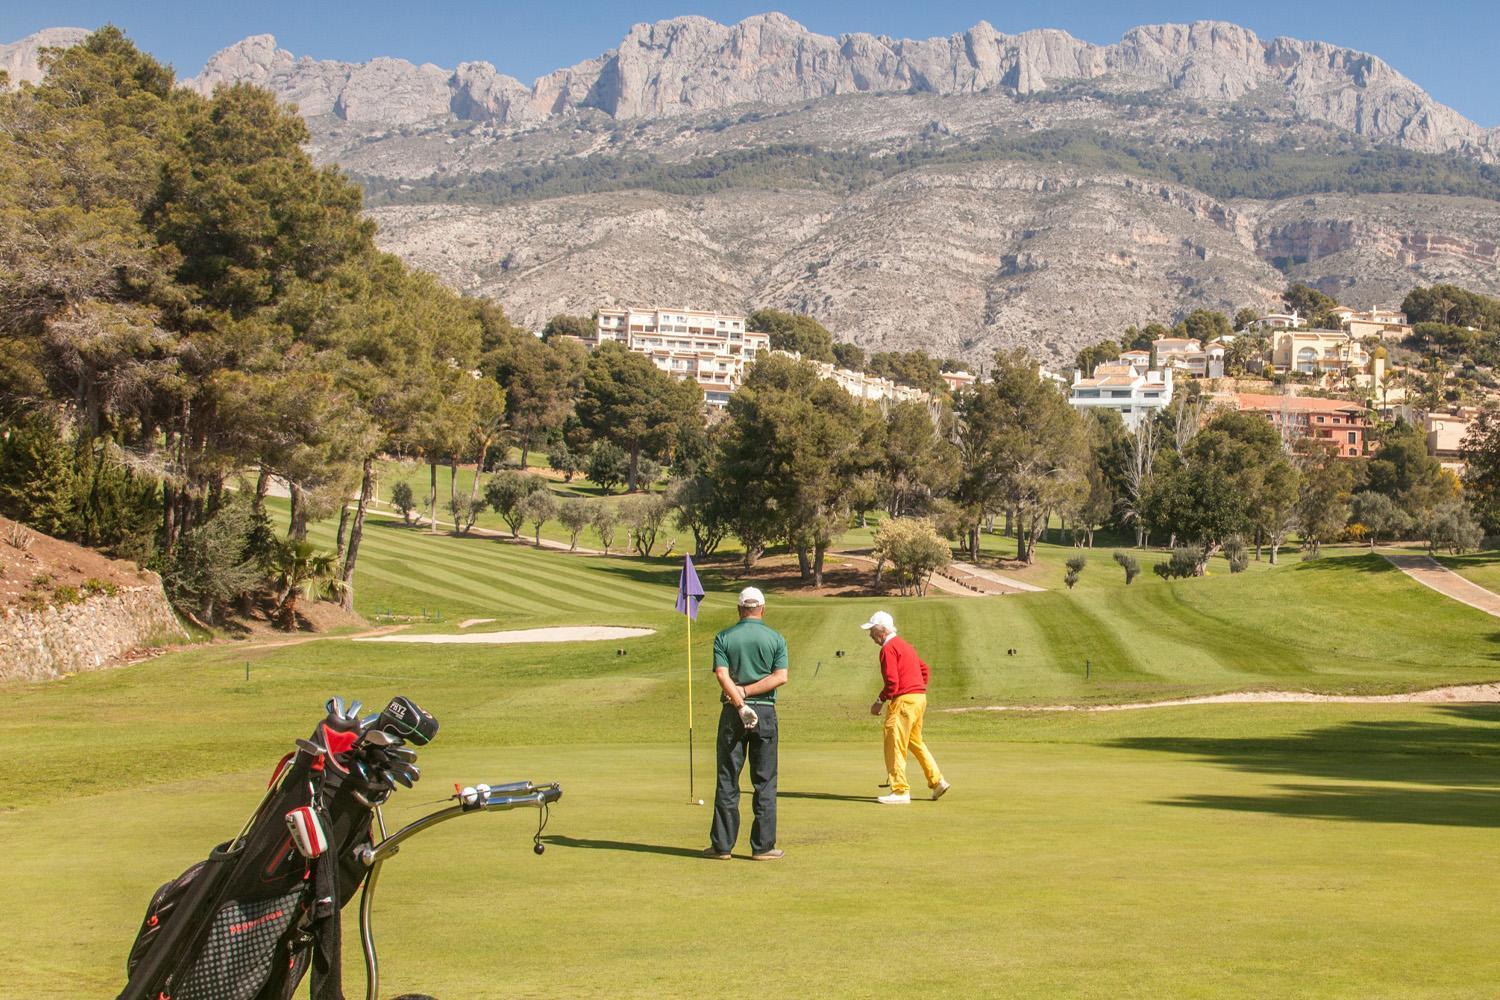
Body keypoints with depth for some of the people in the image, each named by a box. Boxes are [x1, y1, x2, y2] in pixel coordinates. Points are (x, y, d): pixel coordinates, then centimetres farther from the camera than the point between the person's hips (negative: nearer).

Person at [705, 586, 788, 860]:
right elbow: (780, 677, -9)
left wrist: (740, 704, -14)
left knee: (727, 781, 5)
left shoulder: (723, 638, 2)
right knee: (765, 782, 4)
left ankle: (722, 845, 5)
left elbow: (722, 675, -12)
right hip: (766, 713, 0)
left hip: (732, 713, 0)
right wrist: (746, 691, -8)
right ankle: (763, 846, 3)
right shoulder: (775, 638, 2)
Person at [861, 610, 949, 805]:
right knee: (915, 742, 20)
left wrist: (880, 701, -10)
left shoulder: (888, 648, -12)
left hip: (904, 699, -10)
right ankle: (937, 781, 19)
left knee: (894, 745, -4)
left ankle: (900, 791, -3)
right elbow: (925, 670, 23)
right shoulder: (904, 645, 18)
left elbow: (892, 681, -20)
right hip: (919, 697, 10)